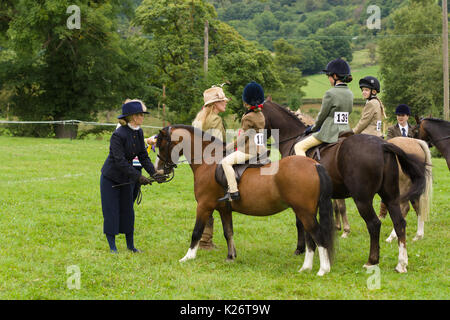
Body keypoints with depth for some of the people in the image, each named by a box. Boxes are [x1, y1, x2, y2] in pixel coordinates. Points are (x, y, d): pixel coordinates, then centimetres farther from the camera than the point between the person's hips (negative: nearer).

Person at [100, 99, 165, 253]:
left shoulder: (139, 133, -2)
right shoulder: (118, 135, -25)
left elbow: (143, 156, 1)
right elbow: (120, 161, -28)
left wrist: (154, 173, -13)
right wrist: (138, 177, -31)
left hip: (126, 178, 7)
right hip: (110, 178, -7)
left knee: (128, 210, 11)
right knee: (111, 212, -1)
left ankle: (130, 245, 20)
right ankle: (112, 246, 8)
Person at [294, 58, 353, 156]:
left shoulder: (330, 93, -15)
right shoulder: (350, 94, 8)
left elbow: (322, 115, -8)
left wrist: (313, 128, 11)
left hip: (330, 133, -8)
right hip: (345, 131, 8)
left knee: (299, 147, -2)